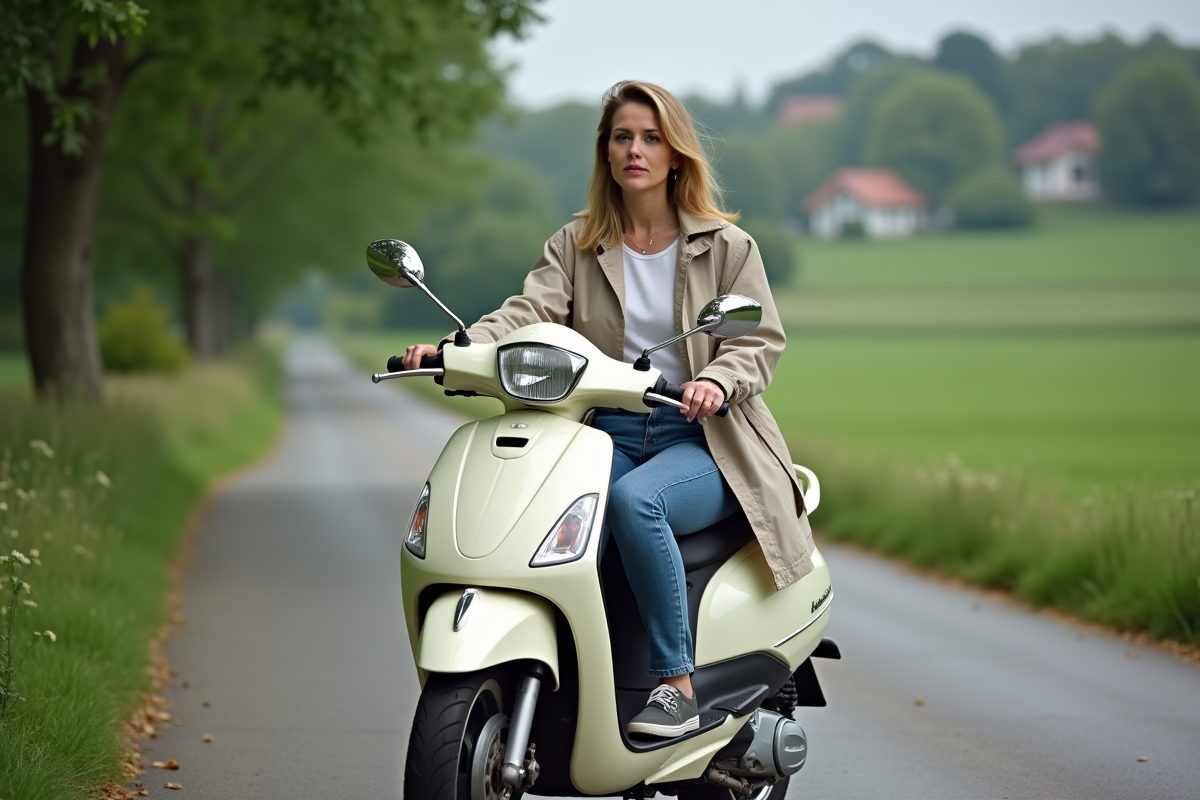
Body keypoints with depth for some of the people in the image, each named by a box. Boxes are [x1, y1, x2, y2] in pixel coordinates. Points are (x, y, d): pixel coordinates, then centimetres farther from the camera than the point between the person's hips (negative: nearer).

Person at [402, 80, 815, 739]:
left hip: (700, 441, -2)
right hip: (608, 434, 2)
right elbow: (530, 312, -2)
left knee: (633, 500, -37)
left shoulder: (726, 246, 8)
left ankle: (677, 684, -28)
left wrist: (716, 380, -22)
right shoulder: (576, 245, 14)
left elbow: (760, 340, 2)